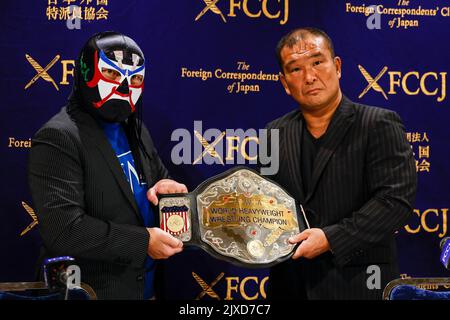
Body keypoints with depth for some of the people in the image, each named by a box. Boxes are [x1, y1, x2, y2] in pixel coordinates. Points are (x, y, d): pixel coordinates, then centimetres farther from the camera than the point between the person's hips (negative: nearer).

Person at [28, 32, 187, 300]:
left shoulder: (135, 131, 9)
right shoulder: (58, 138, -17)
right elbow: (63, 229, -25)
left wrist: (166, 186, -5)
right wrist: (144, 241, -22)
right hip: (89, 293, -7)